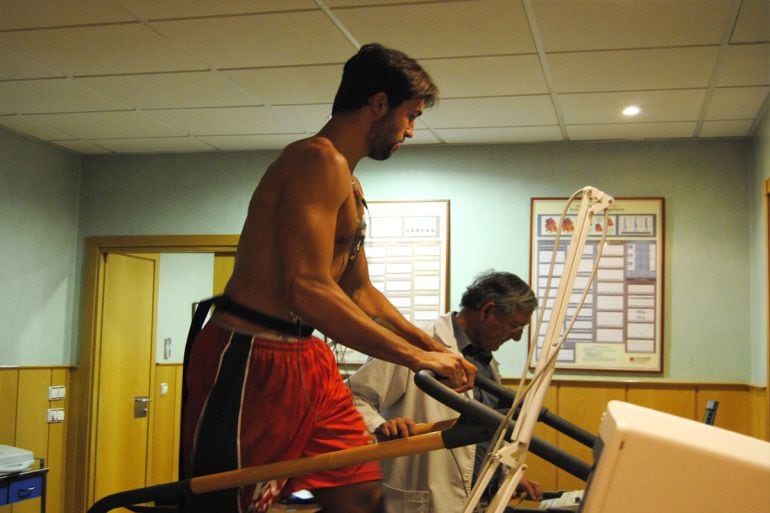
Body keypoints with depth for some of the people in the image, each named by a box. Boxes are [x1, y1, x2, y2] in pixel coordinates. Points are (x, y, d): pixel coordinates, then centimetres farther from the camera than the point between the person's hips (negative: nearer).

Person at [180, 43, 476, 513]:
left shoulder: (349, 185, 19)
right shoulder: (320, 161, -15)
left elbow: (360, 292, 24)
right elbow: (307, 289, -26)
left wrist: (438, 351, 17)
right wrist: (416, 356, -21)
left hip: (308, 360, 10)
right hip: (250, 360, -10)